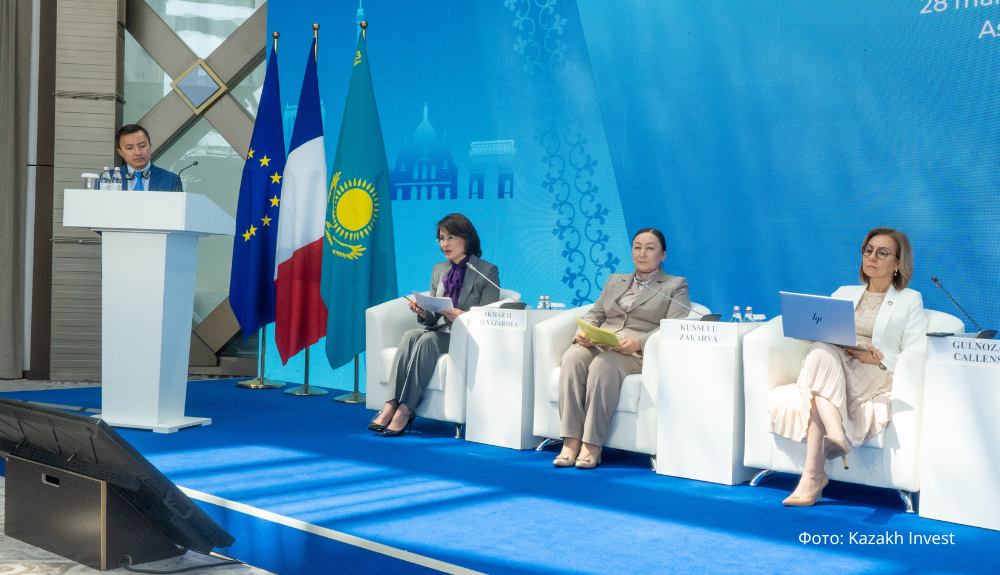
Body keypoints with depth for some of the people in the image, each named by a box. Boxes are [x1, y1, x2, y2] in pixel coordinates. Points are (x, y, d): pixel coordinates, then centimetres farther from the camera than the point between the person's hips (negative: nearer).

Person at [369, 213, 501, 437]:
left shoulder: (487, 271, 1)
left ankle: (405, 410, -36)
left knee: (427, 340, -32)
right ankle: (391, 404, -38)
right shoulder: (438, 270, 19)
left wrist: (462, 316, -23)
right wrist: (423, 312, -5)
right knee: (410, 335, -28)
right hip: (439, 331, 5)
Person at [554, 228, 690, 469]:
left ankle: (592, 445, -37)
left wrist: (638, 342, -19)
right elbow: (595, 313, 22)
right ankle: (571, 442, -35)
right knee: (572, 357, -31)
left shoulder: (676, 286, 13)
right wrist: (583, 333, -3)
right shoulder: (615, 280, 30)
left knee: (603, 365, -37)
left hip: (641, 353, -4)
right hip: (599, 345, 4)